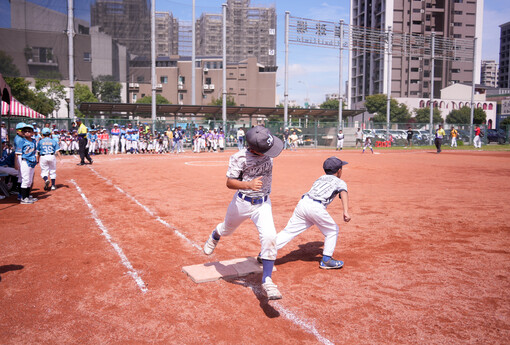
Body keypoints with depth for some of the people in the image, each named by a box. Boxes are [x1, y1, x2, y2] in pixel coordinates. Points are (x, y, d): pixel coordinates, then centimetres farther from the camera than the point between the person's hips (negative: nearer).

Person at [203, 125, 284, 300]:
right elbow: (229, 182, -23)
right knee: (227, 229, 24)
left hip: (263, 204, 2)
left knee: (269, 237, -19)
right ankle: (214, 236, 63)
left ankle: (267, 281, -8)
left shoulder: (267, 151, -11)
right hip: (241, 202, -2)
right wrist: (248, 184, -42)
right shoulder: (239, 158, -24)